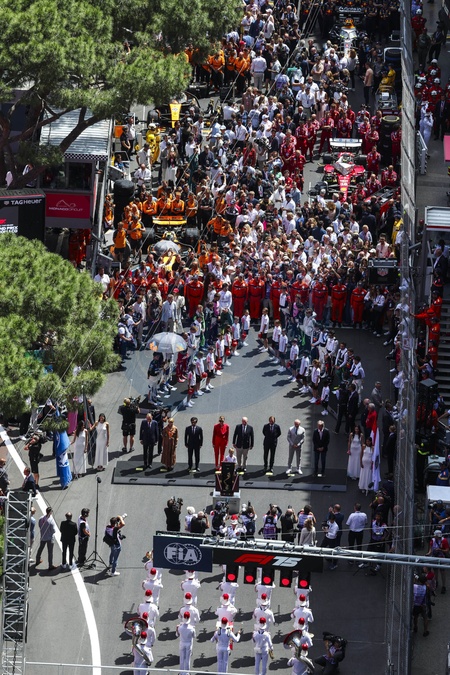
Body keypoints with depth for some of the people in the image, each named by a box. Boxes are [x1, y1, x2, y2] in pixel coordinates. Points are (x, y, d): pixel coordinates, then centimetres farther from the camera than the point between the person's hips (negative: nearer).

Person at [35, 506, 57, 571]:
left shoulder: (41, 518, -10)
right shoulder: (51, 520, -27)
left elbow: (40, 526, 3)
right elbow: (54, 530, -21)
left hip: (42, 537, 6)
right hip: (50, 538, -6)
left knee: (40, 549, 25)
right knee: (50, 551, 6)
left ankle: (37, 561, 41)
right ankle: (50, 565, 14)